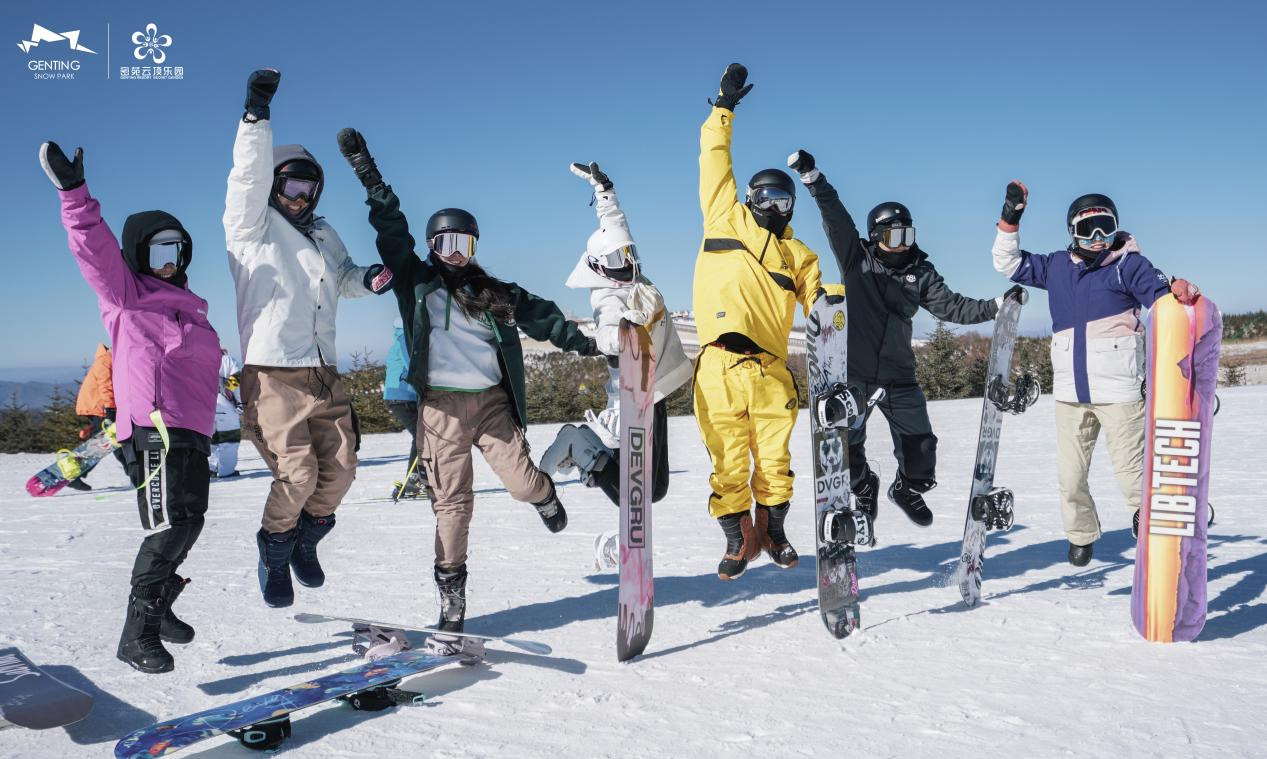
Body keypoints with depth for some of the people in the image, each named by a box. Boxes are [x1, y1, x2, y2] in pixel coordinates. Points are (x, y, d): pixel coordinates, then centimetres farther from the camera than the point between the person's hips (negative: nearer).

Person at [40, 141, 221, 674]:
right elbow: (94, 249, -12)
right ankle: (138, 634, -9)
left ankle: (159, 609, 30)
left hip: (191, 431, 8)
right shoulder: (125, 293, 4)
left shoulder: (187, 307, 24)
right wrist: (74, 193, -24)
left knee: (188, 525, 14)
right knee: (171, 526, -15)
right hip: (155, 428, -8)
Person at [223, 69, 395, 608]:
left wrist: (368, 279, 8)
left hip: (325, 375, 6)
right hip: (274, 375, -6)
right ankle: (275, 553, 15)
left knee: (339, 471, 1)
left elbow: (343, 278, 31)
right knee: (297, 475, -12)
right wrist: (256, 116, -25)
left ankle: (306, 540, 27)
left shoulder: (325, 236, 21)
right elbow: (249, 176, -12)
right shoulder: (252, 225, 3)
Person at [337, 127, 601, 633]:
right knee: (452, 502, -1)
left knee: (522, 483, -7)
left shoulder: (494, 292, 13)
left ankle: (546, 496, 31)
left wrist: (581, 342, 9)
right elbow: (392, 231, -3)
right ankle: (451, 592, 11)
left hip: (493, 401, 2)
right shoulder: (417, 281, 6)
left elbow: (540, 316, 14)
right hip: (442, 405, -1)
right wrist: (369, 177, -10)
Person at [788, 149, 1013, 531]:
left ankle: (908, 489, 33)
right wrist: (812, 176, -20)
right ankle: (863, 489, 35)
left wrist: (996, 305, -11)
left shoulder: (920, 272, 5)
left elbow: (952, 307, 1)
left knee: (919, 445, 1)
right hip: (852, 372, -1)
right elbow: (835, 216, -10)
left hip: (898, 376, 2)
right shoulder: (856, 259, 0)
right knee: (847, 445, 6)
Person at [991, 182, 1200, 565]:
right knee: (1070, 476, 10)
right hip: (1070, 392, 4)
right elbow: (1008, 264, 18)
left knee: (1131, 472, -4)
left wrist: (1180, 290, -32)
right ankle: (1081, 536, 31)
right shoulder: (1056, 266, 11)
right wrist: (1010, 219, 8)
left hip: (1119, 390, -4)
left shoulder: (1129, 264, 0)